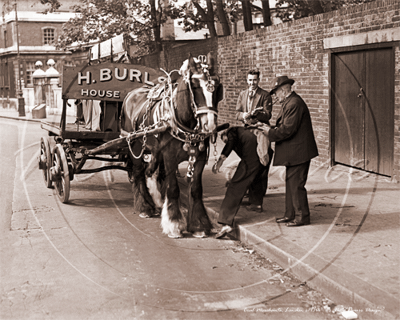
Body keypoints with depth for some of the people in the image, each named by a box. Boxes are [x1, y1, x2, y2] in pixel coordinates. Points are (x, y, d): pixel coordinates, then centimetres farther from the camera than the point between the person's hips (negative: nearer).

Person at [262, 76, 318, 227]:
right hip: (294, 152, 11)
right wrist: (272, 128, 3)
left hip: (298, 152, -11)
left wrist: (270, 132, -12)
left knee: (296, 185, -3)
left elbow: (287, 130, -24)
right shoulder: (290, 102, 15)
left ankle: (302, 216, 8)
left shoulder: (294, 104, -20)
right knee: (290, 183, 16)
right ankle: (290, 214, 25)